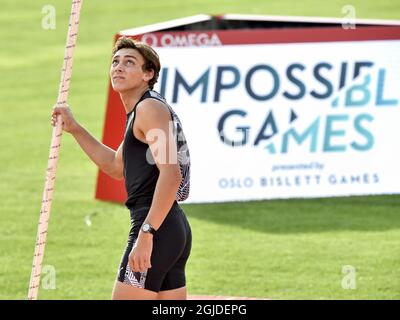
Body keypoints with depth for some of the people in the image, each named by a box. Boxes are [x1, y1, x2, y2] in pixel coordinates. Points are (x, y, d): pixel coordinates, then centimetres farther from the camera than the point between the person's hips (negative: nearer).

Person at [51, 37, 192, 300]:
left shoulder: (150, 108, -9)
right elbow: (116, 167, 36)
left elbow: (170, 174, -21)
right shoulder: (137, 113, 21)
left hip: (157, 229, -10)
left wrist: (146, 234, -27)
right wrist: (74, 129, 31)